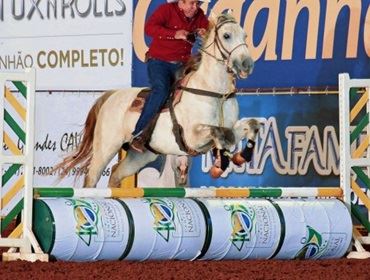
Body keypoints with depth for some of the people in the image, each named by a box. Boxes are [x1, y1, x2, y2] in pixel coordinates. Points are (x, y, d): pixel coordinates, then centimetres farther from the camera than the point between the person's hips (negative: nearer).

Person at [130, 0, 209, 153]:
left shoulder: (199, 15, 8)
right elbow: (149, 28, -21)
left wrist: (204, 34, -12)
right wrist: (175, 34, -31)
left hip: (182, 65, 6)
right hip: (159, 61, -6)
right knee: (162, 89, -29)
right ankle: (139, 134, -31)